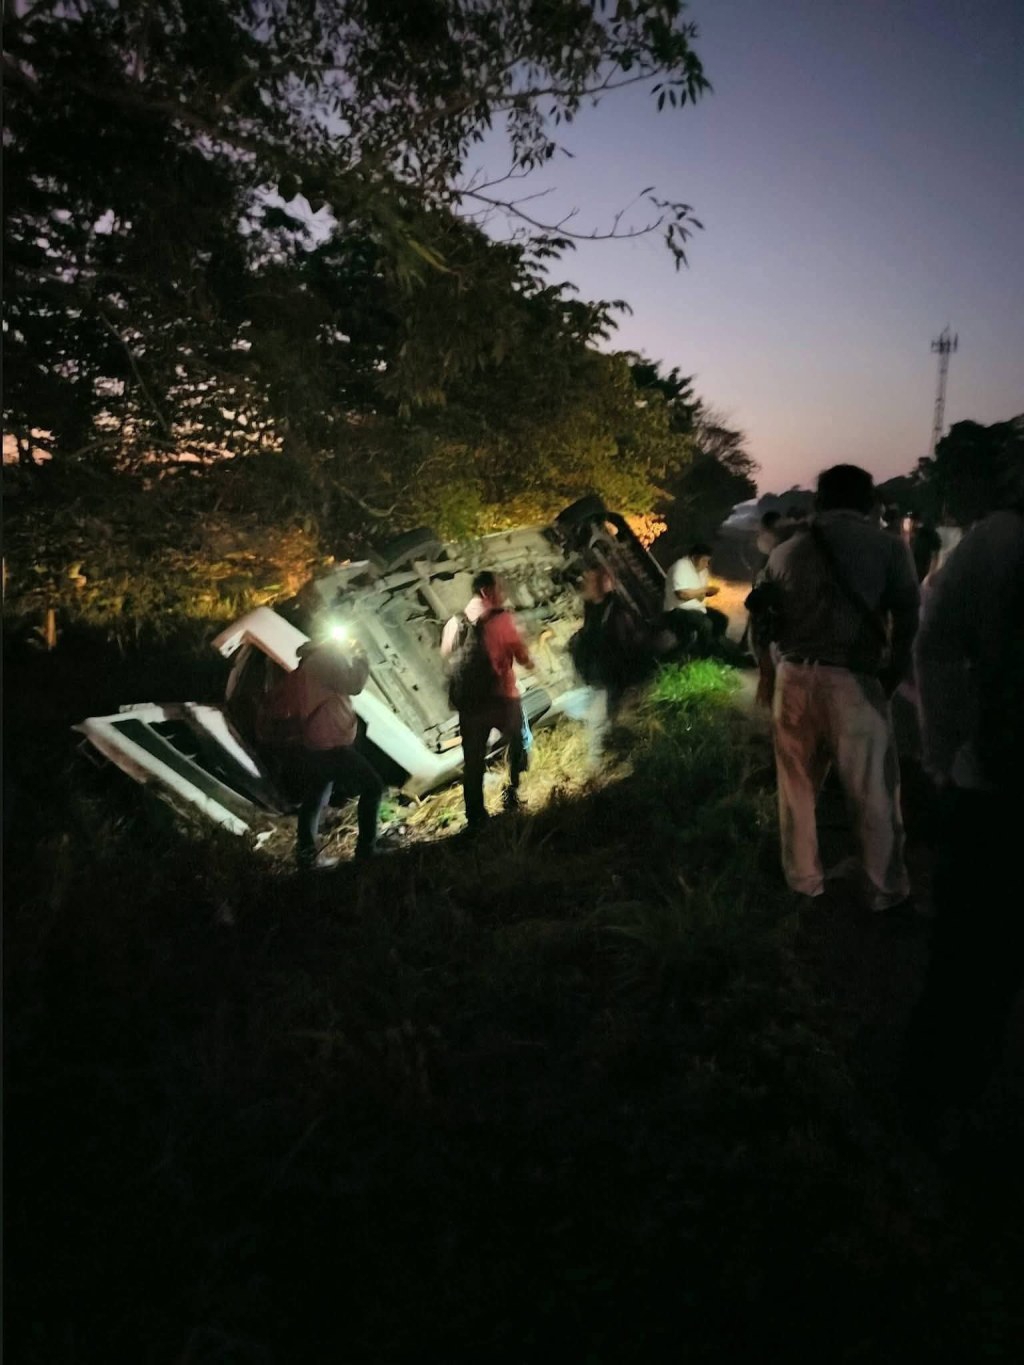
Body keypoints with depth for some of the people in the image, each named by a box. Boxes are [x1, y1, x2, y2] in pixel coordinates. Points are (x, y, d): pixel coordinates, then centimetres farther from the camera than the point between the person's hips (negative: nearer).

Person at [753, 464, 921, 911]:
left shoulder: (785, 552, 8)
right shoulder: (889, 547, 2)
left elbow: (761, 622, 10)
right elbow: (908, 622, -2)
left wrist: (767, 673, 24)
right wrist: (891, 676, 11)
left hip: (793, 678, 3)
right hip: (854, 680, -3)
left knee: (797, 786, 16)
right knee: (873, 793, 9)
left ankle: (803, 880, 27)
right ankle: (885, 890, 20)